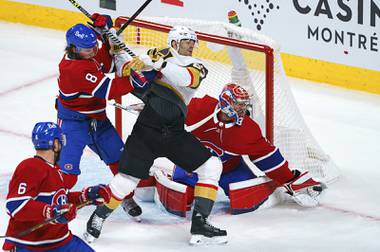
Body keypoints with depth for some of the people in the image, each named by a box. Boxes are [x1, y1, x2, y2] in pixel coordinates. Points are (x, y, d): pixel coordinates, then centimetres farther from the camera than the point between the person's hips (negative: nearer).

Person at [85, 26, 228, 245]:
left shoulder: (196, 66, 5)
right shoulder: (158, 55, 5)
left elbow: (185, 78, -18)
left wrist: (160, 64, -31)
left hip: (174, 132, 3)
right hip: (147, 129, -3)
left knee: (212, 167, -7)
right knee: (127, 178, -11)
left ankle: (200, 224, -3)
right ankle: (99, 217, 13)